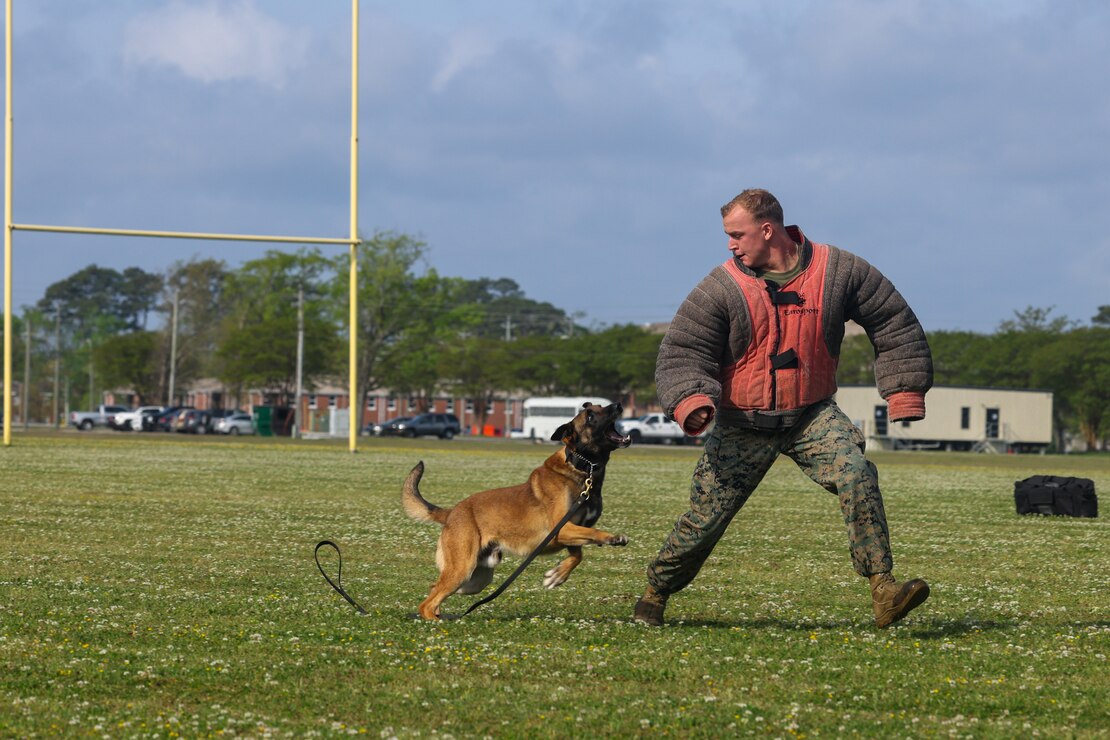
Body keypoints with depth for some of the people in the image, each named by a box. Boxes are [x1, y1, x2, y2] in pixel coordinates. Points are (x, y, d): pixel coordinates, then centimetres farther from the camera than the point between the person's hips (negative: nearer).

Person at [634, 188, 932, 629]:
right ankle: (656, 592, 24)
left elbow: (893, 324, 7)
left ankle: (882, 589, -26)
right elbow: (682, 352, -8)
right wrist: (691, 401, -29)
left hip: (812, 416, 0)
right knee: (705, 517, -1)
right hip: (743, 424, 0)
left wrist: (905, 392, 4)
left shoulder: (838, 271, -4)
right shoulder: (722, 288, -8)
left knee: (857, 475, -25)